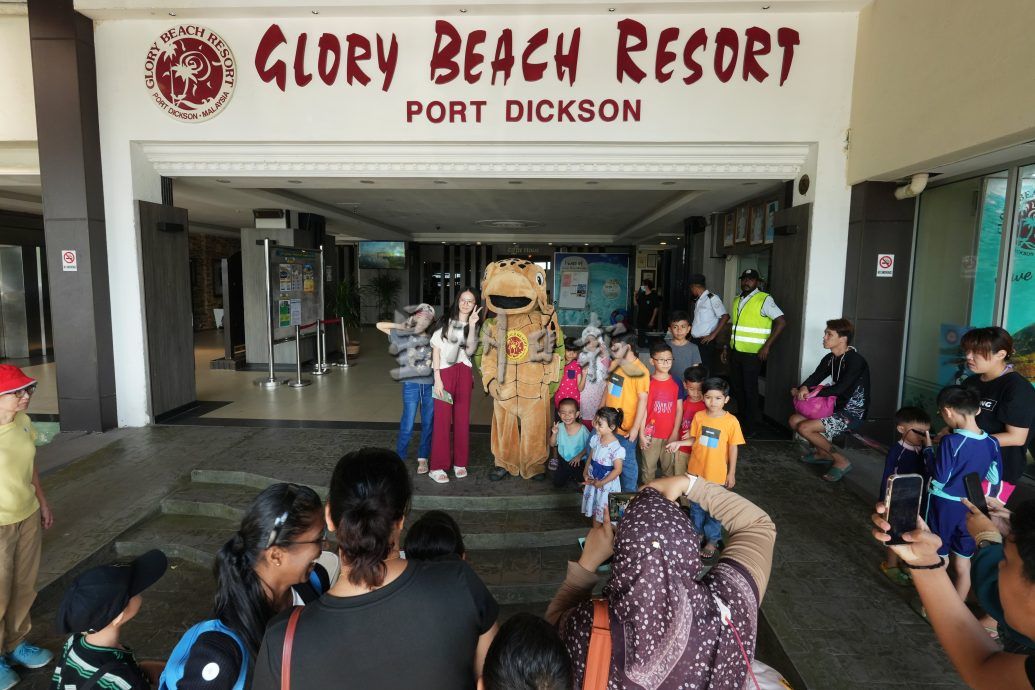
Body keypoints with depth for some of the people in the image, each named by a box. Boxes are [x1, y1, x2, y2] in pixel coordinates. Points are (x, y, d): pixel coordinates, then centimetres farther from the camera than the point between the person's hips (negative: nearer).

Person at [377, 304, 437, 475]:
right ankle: (399, 457, 13)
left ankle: (423, 458, 20)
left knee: (428, 424, 8)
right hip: (411, 385, -2)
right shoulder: (403, 336, 5)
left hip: (430, 385, 2)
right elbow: (379, 325, 9)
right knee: (407, 425, -1)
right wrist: (400, 326, 6)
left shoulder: (432, 339, 9)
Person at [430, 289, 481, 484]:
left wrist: (472, 325, -11)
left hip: (463, 373, 3)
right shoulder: (445, 321, 4)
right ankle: (438, 466, -1)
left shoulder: (474, 326, 12)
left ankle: (460, 463, 16)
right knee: (442, 419, -6)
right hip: (444, 372, -3)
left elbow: (470, 351, -4)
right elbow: (436, 349, -1)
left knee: (462, 418, 4)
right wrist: (437, 378, -10)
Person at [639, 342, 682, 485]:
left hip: (670, 435, 2)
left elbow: (679, 409, 2)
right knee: (648, 468, 9)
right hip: (651, 434, -2)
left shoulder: (676, 383, 0)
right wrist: (641, 434, -7)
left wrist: (675, 433, -4)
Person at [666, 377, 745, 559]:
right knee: (696, 505, 20)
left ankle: (712, 541, 29)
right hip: (696, 470, 4)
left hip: (716, 474, -3)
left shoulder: (731, 421, -15)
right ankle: (697, 534, 40)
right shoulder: (698, 416, -6)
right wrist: (679, 443, -10)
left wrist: (731, 473, -6)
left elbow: (733, 448, -8)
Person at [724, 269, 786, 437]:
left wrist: (767, 346, -16)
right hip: (735, 352, 6)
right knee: (738, 388, 13)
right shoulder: (737, 300, 13)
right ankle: (741, 421, 27)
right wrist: (727, 348, 15)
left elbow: (781, 321, -14)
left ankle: (751, 427, 13)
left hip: (752, 354, -6)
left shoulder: (764, 299, -8)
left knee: (750, 390, 0)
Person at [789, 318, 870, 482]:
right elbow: (815, 378, 4)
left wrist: (811, 394, -23)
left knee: (804, 428, -20)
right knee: (794, 420, 3)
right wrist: (803, 388, -19)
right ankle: (822, 453, 21)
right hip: (837, 407, 8)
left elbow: (840, 389, -27)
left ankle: (841, 461, -3)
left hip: (853, 413, -8)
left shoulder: (855, 361, -20)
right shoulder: (830, 359, 5)